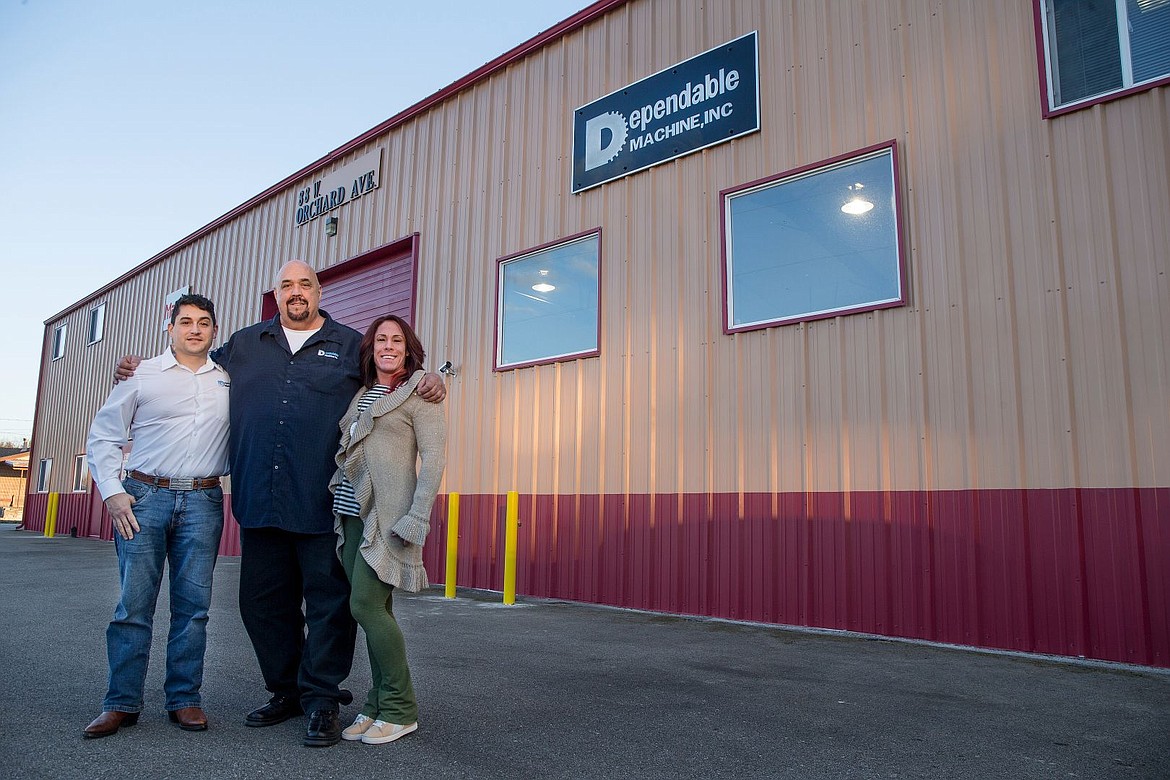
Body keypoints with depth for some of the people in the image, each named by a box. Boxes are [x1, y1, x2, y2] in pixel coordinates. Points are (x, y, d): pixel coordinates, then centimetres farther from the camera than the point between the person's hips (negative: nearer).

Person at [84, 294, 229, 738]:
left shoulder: (229, 380, 11)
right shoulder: (142, 375, 6)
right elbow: (102, 436, 7)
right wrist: (112, 493, -2)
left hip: (203, 501, 1)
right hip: (145, 496, -1)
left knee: (193, 604, 3)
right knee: (134, 602, -1)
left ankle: (184, 698, 13)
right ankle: (121, 703, 11)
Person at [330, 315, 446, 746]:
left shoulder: (419, 395, -1)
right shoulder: (360, 395, 18)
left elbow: (434, 459, -9)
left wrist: (415, 519, -17)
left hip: (388, 514, -6)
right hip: (352, 513, 6)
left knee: (366, 604, -11)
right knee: (374, 609, 9)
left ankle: (400, 710, 2)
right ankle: (379, 705, 19)